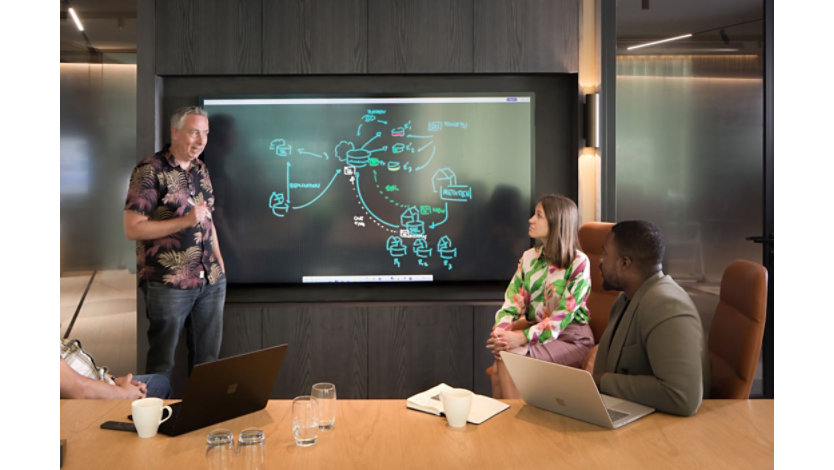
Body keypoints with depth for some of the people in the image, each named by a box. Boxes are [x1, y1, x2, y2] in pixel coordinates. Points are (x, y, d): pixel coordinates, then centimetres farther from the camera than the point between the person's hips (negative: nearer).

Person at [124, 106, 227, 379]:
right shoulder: (150, 171, -9)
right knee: (162, 362, 8)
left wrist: (218, 259, 9)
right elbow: (132, 228, -13)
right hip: (168, 284, -6)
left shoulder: (201, 170, 11)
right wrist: (185, 221, -20)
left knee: (207, 357, 13)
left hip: (212, 281, 6)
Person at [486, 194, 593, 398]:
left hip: (570, 338, -5)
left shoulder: (579, 263, -10)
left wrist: (523, 337, -27)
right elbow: (512, 301, 1)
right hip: (537, 332, 5)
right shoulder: (529, 257, 8)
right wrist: (500, 330, -19)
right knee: (498, 368, -24)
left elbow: (564, 315, -17)